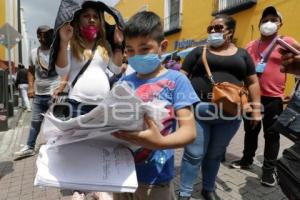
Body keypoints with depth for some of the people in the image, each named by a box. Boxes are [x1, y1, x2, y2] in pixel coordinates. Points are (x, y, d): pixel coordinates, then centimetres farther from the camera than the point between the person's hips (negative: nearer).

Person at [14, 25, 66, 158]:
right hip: (38, 95, 5)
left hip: (53, 95, -5)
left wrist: (60, 89, -23)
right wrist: (30, 87, 7)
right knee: (35, 121, 15)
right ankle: (29, 147, 28)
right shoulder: (34, 52, 9)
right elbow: (31, 71, 19)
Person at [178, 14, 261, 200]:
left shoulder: (242, 54, 13)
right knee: (194, 154, 1)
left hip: (230, 113, 3)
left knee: (216, 154, 16)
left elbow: (253, 82, 13)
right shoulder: (199, 51, 7)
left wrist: (256, 108, 6)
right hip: (199, 109, -2)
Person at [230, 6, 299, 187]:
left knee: (271, 135, 6)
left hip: (273, 97, -3)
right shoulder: (251, 45, 9)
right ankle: (247, 160, 32)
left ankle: (269, 169, 20)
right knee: (250, 130, 15)